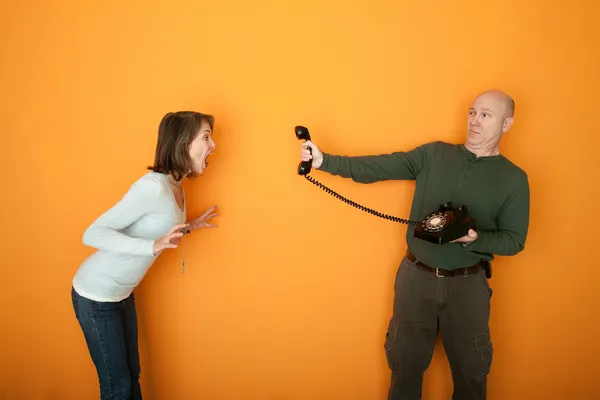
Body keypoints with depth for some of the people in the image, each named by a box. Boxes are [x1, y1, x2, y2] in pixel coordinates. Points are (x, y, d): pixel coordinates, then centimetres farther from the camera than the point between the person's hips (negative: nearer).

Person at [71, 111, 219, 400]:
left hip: (122, 293, 8)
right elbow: (93, 234, -26)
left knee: (132, 377, 16)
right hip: (95, 296, -8)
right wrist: (153, 246, -37)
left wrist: (188, 227, 7)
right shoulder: (153, 186, -26)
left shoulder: (176, 188, 0)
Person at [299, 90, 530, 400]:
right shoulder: (435, 154, 0)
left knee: (470, 370, 17)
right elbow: (381, 167, -8)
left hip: (468, 284, 0)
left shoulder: (514, 179, -3)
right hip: (416, 277, 1)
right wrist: (326, 162, -18)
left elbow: (514, 240, -4)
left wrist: (474, 238, -23)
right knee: (406, 362, 16)